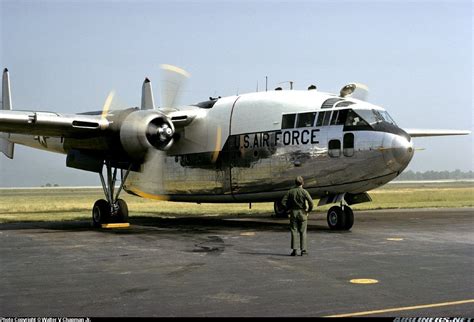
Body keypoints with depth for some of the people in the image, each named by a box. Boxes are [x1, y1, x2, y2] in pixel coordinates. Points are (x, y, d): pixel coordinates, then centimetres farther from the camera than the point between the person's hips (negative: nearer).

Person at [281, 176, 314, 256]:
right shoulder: (304, 192, -8)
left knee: (294, 232, 5)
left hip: (293, 213, 2)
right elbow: (310, 202, -18)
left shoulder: (290, 192, -1)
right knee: (303, 232, 5)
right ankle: (303, 250, 5)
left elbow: (283, 202, -4)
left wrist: (289, 208, 6)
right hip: (302, 213, -2)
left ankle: (294, 249, 0)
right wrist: (309, 210, -3)